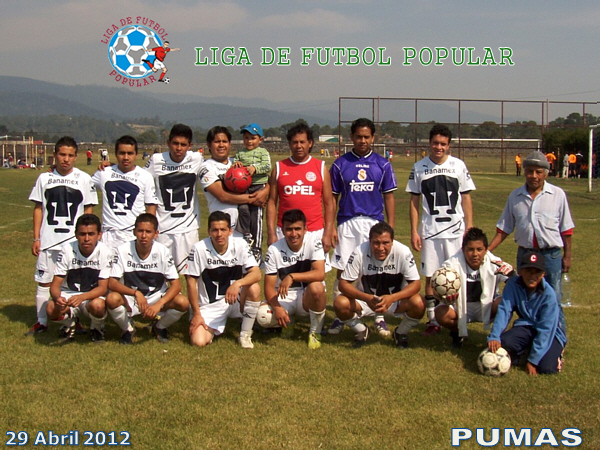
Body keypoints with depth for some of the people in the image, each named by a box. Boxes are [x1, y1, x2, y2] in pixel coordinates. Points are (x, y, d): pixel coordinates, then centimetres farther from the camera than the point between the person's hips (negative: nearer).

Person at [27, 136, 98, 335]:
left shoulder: (84, 179, 1)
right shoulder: (44, 178, 6)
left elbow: (88, 210, 4)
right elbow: (38, 209, 8)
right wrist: (36, 238, 3)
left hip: (75, 240, -1)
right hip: (48, 240, 2)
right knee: (44, 281, 7)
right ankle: (41, 321, 18)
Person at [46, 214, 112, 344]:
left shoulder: (105, 252, -16)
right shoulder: (67, 250, -13)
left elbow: (103, 288, -18)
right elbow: (55, 285, -12)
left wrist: (82, 297, -37)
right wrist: (57, 298, -37)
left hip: (94, 296, -1)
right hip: (68, 295, 1)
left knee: (98, 305, -37)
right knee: (51, 309, -31)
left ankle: (97, 328, 1)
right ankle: (70, 322, 6)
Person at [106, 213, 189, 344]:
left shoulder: (163, 251, -15)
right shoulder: (123, 250, -16)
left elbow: (176, 284, -16)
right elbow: (112, 283, -17)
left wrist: (158, 305, -33)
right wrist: (136, 293, -35)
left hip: (158, 298, 1)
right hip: (131, 298, 0)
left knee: (182, 302, -27)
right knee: (112, 299, -32)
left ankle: (160, 327, 6)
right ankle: (128, 329, 2)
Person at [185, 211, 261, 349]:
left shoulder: (240, 245, -9)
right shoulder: (199, 249, -14)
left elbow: (256, 274, -18)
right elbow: (191, 282, -8)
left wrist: (238, 283, -38)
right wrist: (196, 314, -9)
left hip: (235, 300, 1)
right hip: (209, 305, -1)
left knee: (254, 287, -30)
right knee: (198, 341, -22)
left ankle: (245, 335, -9)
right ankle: (213, 328, 17)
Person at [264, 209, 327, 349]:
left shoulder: (313, 241, -13)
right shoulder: (274, 250, -10)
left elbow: (320, 274, -25)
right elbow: (269, 286, -11)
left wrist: (292, 277, -36)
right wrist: (277, 307, -30)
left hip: (308, 297, -2)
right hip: (283, 298, 2)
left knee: (316, 287, -36)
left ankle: (315, 332, -9)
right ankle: (287, 320, 13)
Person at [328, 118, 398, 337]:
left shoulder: (382, 164, 5)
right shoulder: (340, 164, 5)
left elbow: (389, 197, 7)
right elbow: (333, 197, 7)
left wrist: (390, 228, 1)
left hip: (374, 223, 0)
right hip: (347, 224, 0)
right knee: (342, 272, 2)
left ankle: (379, 318, 14)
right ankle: (340, 317, 14)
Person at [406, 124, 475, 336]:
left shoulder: (458, 166, 3)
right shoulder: (419, 167, 4)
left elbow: (466, 199, 6)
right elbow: (414, 201, 6)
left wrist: (469, 228, 0)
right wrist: (414, 231, 0)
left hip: (456, 230, 0)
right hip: (429, 231, 0)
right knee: (431, 277, 4)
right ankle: (433, 320, 12)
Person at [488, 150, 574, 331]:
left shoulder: (557, 194, -3)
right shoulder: (515, 196, 4)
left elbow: (566, 229, 2)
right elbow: (504, 229, 6)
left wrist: (567, 256, 1)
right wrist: (486, 251, -2)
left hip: (551, 255, -2)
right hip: (524, 254, 3)